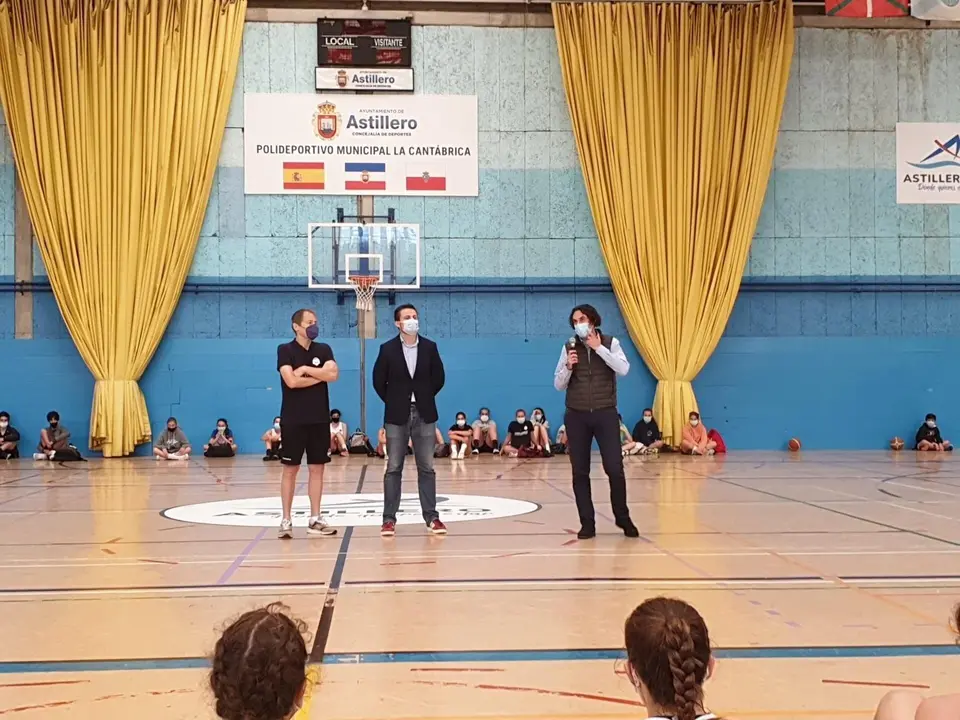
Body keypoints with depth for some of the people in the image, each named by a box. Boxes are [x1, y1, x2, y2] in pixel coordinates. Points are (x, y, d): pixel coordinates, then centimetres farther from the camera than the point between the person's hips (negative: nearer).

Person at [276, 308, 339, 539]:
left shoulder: (323, 350, 8)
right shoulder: (285, 350, -3)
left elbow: (333, 374, -9)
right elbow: (291, 381, -17)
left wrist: (306, 369, -12)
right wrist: (320, 376, -7)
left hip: (319, 419, 4)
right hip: (293, 420, -4)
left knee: (317, 468, 6)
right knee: (290, 469, 1)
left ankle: (315, 520, 12)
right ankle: (286, 520, 6)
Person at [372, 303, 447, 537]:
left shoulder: (430, 347, 2)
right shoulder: (387, 349, -3)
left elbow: (439, 378, 8)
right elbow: (379, 381, 3)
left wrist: (425, 398, 6)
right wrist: (393, 402, 3)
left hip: (424, 414, 1)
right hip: (397, 415, -1)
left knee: (426, 468, 4)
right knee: (393, 468, 0)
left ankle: (431, 516, 9)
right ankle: (389, 518, 4)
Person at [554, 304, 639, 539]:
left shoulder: (610, 343, 2)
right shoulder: (569, 347, 4)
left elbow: (623, 369, -15)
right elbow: (558, 385, 6)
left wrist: (598, 347, -15)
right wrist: (568, 366, -12)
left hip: (605, 414, -2)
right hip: (576, 416, 2)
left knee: (614, 468, -5)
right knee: (580, 471, 2)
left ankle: (623, 518, 15)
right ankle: (587, 523, 10)